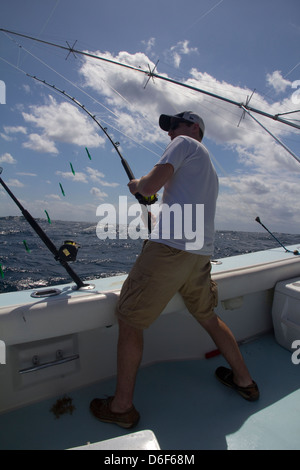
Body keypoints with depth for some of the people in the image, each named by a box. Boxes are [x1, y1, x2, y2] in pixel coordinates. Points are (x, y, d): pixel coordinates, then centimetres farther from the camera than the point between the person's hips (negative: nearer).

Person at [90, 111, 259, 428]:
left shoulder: (186, 143, 6)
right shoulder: (209, 168, 30)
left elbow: (152, 184, -8)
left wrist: (135, 185, 12)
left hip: (170, 248, -9)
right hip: (200, 253, 9)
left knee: (129, 321, 2)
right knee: (208, 317, 25)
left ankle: (121, 407, 15)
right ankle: (244, 381, 39)